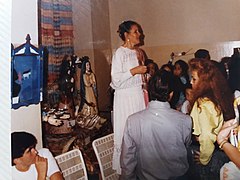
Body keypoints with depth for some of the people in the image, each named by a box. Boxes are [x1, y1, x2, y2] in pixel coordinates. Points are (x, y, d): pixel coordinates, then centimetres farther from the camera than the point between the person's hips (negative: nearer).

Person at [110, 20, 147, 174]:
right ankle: (123, 168, 13)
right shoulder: (120, 53, -10)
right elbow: (116, 79, -17)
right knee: (125, 134, -1)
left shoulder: (137, 52, 14)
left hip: (138, 95, 7)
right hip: (125, 97, -7)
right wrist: (134, 71, -18)